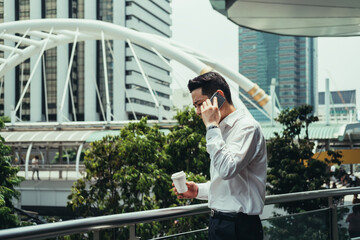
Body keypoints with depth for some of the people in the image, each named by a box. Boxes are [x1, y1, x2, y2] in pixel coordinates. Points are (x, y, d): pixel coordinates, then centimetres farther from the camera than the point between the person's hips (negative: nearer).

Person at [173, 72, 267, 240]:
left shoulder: (246, 127, -13)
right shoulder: (222, 129, 17)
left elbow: (227, 169, -29)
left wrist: (212, 126, -23)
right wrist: (198, 190, 9)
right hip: (218, 222, 9)